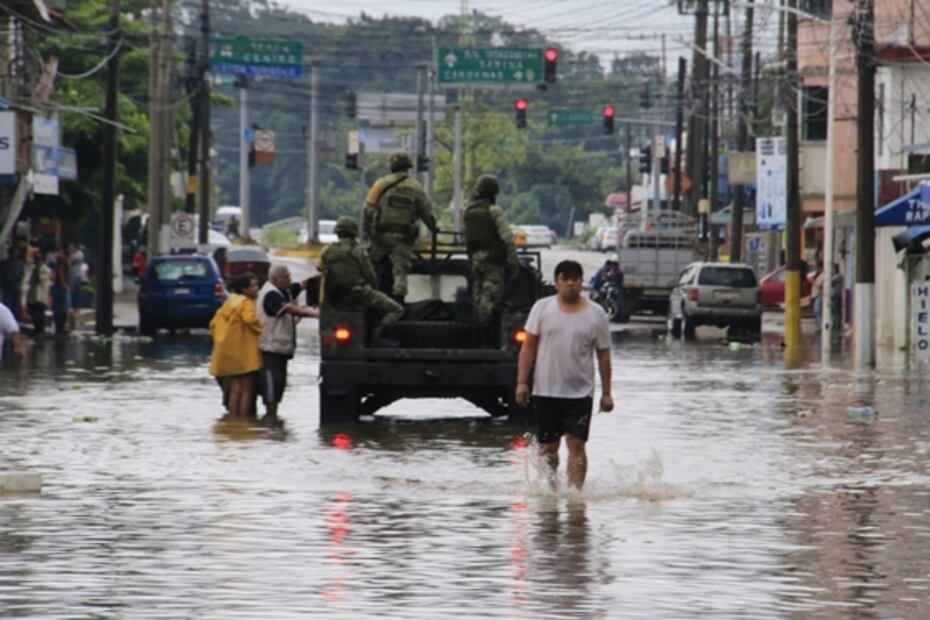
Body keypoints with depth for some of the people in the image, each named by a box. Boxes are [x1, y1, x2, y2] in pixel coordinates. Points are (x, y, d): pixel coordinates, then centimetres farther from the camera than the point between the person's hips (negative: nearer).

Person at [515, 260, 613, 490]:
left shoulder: (596, 314, 2)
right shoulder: (542, 308, 2)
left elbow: (603, 354, 5)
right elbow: (529, 346, 3)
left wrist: (606, 393, 3)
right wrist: (522, 381, -5)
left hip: (580, 393, -1)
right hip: (545, 391, 1)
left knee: (576, 445, -9)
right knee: (547, 446, 8)